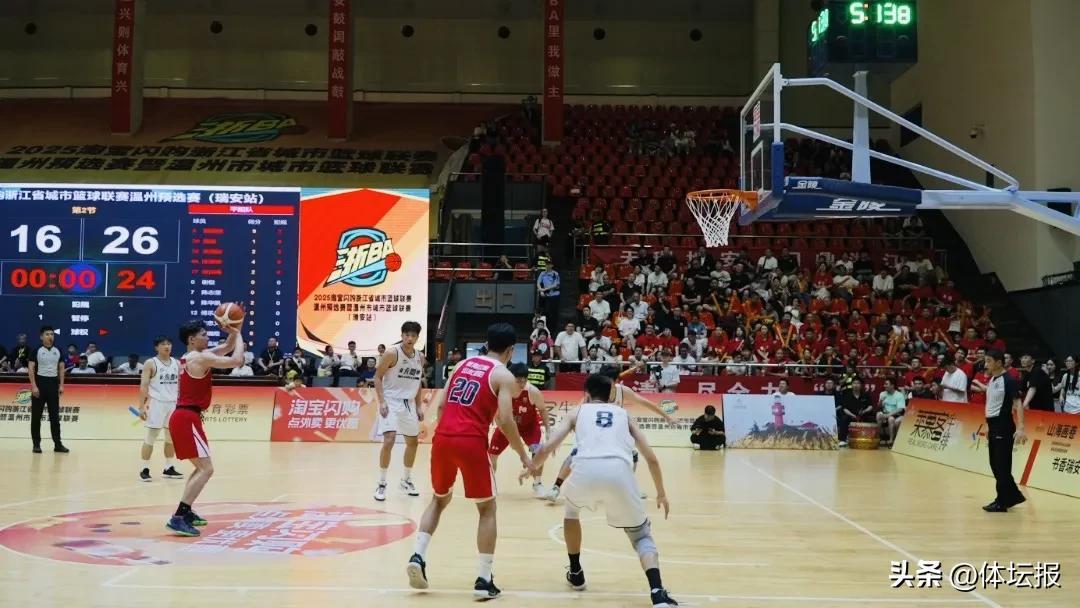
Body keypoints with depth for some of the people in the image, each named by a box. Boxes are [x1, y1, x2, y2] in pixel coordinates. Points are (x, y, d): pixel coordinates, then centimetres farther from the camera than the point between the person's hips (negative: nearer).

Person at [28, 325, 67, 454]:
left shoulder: (58, 351, 7)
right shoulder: (37, 350, -5)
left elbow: (61, 368, 11)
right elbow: (30, 369, -7)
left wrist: (61, 385, 2)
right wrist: (34, 386, -14)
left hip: (53, 383, 3)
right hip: (40, 382, -3)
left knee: (55, 416, 4)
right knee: (36, 416, 2)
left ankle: (57, 444, 7)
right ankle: (36, 444, 9)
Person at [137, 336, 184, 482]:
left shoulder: (177, 363, 9)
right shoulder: (151, 363, -5)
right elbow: (144, 386, -9)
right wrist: (141, 406, -15)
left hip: (174, 403, 5)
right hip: (157, 403, -5)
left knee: (172, 437, 10)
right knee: (151, 437, -1)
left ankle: (169, 468, 19)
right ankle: (144, 469, 4)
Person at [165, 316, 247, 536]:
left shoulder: (192, 357, 16)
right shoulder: (200, 358, -14)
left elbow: (227, 348, 23)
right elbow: (237, 361, -19)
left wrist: (234, 333, 6)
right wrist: (238, 335, -7)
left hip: (184, 417, 10)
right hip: (187, 419, -10)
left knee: (202, 467, 23)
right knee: (207, 469, -13)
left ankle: (186, 512, 27)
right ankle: (178, 518, -19)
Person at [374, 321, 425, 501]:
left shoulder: (420, 358, 4)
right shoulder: (391, 354, -15)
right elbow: (378, 377, -11)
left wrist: (418, 407, 12)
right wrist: (382, 401, -19)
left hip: (409, 403, 7)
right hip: (391, 401, -7)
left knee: (413, 442, 13)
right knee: (389, 440, -19)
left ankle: (406, 480, 31)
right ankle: (381, 484, -7)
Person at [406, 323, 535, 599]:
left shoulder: (463, 364, 19)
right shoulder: (504, 376, 3)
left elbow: (440, 405, 16)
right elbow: (505, 421, -6)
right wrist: (523, 455, 5)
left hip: (443, 439, 5)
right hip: (472, 442, -5)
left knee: (439, 500, 27)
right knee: (487, 509, 11)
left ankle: (417, 557, 12)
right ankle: (484, 580, 8)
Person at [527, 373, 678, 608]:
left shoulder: (577, 412, 28)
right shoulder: (623, 414, 32)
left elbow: (546, 449, 17)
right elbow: (652, 458, 29)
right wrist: (661, 493, 43)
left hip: (586, 471, 0)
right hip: (619, 472, 0)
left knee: (572, 511, 36)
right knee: (641, 535, 19)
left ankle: (576, 574, 41)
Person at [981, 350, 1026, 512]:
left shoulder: (1009, 380, -13)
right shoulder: (992, 380, 13)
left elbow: (1018, 403, -19)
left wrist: (1020, 428, -27)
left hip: (1004, 428, -9)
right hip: (993, 427, 9)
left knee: (1002, 467, -3)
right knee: (995, 465, 13)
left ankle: (1002, 502, 4)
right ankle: (1014, 496, 24)